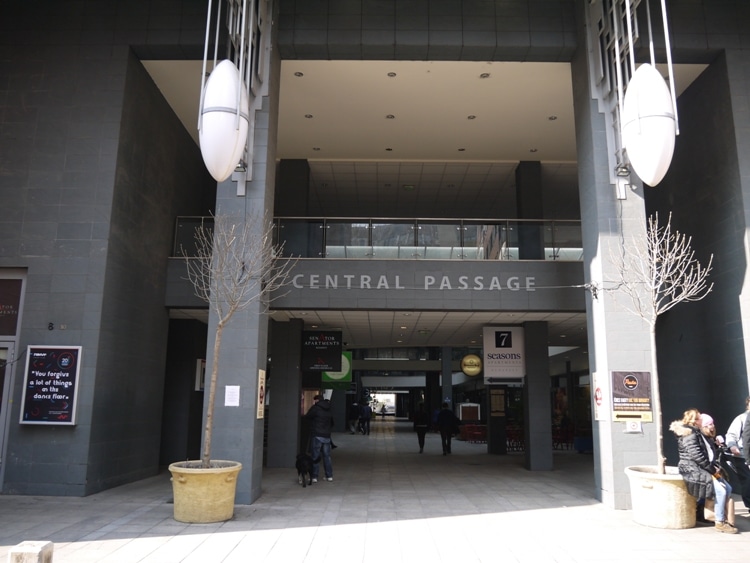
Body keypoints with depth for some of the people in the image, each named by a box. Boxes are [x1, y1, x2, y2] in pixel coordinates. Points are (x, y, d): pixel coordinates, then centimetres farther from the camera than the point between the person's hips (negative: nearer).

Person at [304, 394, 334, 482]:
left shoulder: (315, 408, -7)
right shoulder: (329, 410, 12)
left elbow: (307, 418, -2)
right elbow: (332, 423, 20)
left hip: (317, 435, -5)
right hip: (327, 436, 5)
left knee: (316, 456, -1)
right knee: (327, 456, 12)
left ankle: (314, 476, -1)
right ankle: (329, 476, 15)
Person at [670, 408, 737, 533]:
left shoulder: (696, 433, 18)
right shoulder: (689, 434, -14)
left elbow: (708, 453, 18)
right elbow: (697, 456, -22)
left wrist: (715, 467, 3)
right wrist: (712, 470, -14)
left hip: (702, 469, 10)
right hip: (693, 470, -10)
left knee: (728, 488, 5)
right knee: (720, 490, -19)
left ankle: (723, 518, 10)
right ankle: (720, 523, -10)